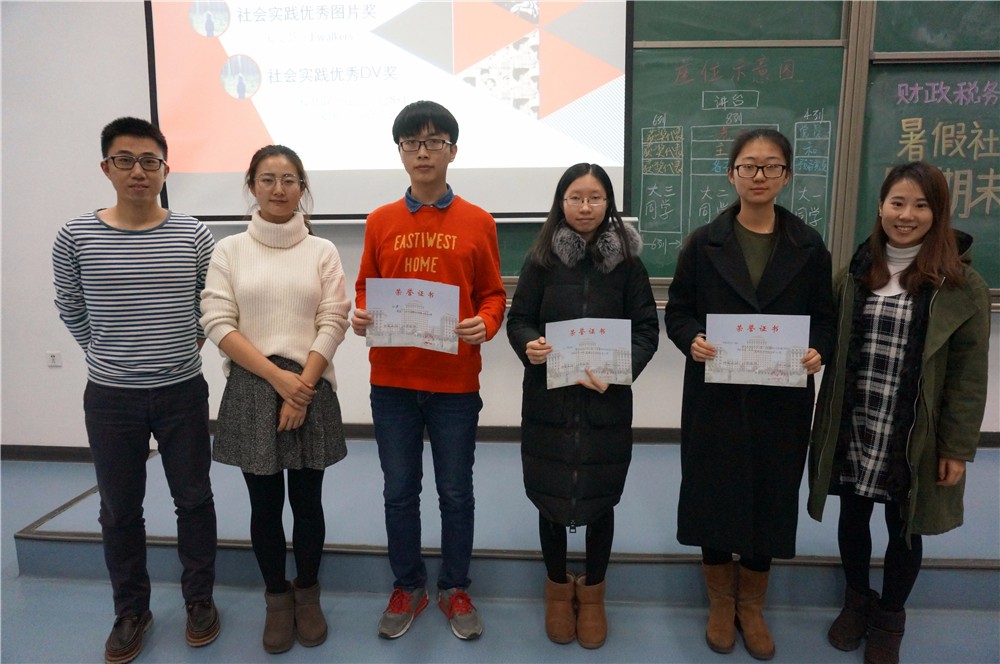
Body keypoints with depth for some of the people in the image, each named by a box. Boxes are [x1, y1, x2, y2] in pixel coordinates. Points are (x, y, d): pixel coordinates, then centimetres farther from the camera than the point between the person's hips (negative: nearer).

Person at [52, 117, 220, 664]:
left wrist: (184, 345, 9)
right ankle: (131, 611, 32)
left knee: (194, 499, 11)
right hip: (110, 397, 1)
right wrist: (108, 353, 12)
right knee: (119, 509, 13)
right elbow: (70, 309, 10)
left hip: (182, 392, 0)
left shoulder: (194, 236, -5)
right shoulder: (75, 237, -5)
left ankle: (199, 599, 30)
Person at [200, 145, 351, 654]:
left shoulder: (322, 251, 4)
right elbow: (217, 323, -4)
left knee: (307, 501, 10)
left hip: (311, 390, 0)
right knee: (265, 504, 10)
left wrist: (302, 386, -12)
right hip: (251, 391, 0)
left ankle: (307, 594, 30)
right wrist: (277, 377, -13)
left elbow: (332, 324, -3)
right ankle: (277, 598, 29)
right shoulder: (229, 250, 4)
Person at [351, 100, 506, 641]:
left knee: (455, 492, 10)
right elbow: (366, 289, 10)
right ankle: (407, 587, 32)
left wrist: (486, 324, -16)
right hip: (392, 380, 2)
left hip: (455, 380, -1)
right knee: (399, 491, 12)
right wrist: (360, 316, -11)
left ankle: (455, 589, 31)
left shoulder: (477, 222, 1)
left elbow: (493, 294, 4)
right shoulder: (380, 222, 5)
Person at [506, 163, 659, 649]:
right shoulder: (541, 259, 0)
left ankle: (592, 591, 35)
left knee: (600, 497, 11)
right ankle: (558, 586, 35)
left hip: (607, 402, 0)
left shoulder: (627, 261, 0)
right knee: (551, 496, 10)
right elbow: (518, 319, 1)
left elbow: (646, 329, -2)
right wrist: (528, 346, -21)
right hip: (548, 399, 0)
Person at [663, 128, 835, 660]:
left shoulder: (808, 247, 3)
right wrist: (692, 340, -20)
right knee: (714, 496, 8)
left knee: (769, 499, 11)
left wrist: (818, 350, -15)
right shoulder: (704, 243, -1)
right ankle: (721, 603, 33)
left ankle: (751, 606, 36)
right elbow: (677, 312, 0)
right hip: (715, 397, -1)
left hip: (781, 401, 1)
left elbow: (824, 318, 5)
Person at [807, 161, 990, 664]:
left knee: (904, 530, 14)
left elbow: (968, 374, -7)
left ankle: (889, 618, 38)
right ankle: (856, 600, 42)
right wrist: (827, 422, 3)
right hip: (852, 430, 3)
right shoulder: (855, 274, 3)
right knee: (853, 518, 17)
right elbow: (836, 353, 4)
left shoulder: (962, 285, -7)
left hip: (916, 437, -2)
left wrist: (957, 447, -8)